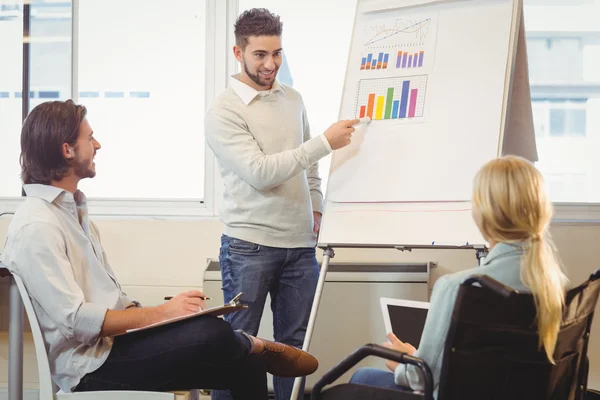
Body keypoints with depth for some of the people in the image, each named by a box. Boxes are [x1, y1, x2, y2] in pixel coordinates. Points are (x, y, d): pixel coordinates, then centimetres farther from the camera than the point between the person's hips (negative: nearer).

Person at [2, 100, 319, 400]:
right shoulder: (36, 228, -17)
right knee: (212, 335, -26)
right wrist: (161, 313, -18)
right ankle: (257, 347, 7)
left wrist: (158, 312, 0)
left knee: (243, 365, -2)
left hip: (113, 339, 10)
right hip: (92, 365, -10)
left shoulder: (71, 210, 15)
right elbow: (75, 320, -23)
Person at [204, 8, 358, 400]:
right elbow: (260, 172, -20)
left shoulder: (293, 99, 11)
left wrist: (316, 205, 12)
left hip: (300, 243, 6)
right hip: (249, 245, -5)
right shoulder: (223, 112, -9)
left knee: (294, 343, 9)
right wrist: (325, 143, -20)